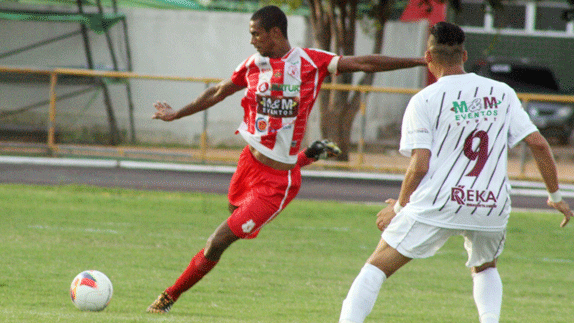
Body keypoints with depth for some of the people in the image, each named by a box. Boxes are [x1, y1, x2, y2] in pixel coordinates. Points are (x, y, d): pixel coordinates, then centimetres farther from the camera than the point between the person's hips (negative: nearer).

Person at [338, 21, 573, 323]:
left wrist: (399, 207, 7)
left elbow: (419, 166, -8)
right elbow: (538, 143, 6)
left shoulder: (423, 101, -3)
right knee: (485, 268, 31)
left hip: (437, 204, -3)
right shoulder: (502, 93, 8)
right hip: (493, 206, 4)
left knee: (378, 265, 6)